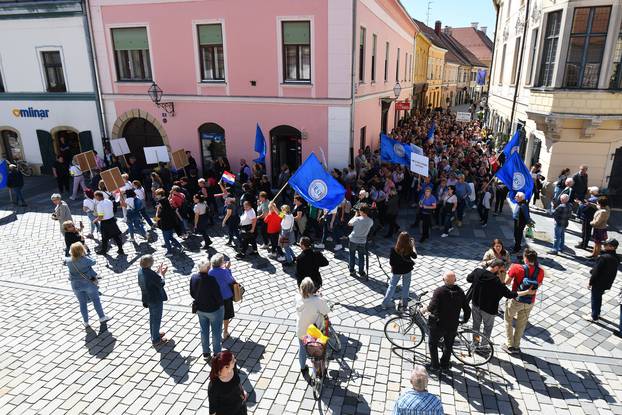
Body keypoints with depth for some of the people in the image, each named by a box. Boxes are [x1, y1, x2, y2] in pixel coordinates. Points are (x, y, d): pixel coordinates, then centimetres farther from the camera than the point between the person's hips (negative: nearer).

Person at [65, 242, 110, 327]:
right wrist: (85, 255, -1)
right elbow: (93, 262, -6)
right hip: (88, 283, -3)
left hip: (76, 285, 3)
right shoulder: (85, 260, -24)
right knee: (96, 300, 14)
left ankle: (86, 322, 27)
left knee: (82, 303, 16)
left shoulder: (69, 261, -12)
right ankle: (102, 317, 24)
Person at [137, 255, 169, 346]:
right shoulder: (151, 274, -33)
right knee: (157, 319, 8)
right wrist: (161, 273, -7)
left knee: (152, 317, 26)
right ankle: (156, 340, 22)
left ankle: (154, 334, 45)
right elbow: (161, 284, -20)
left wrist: (159, 272, 0)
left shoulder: (141, 271, -6)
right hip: (156, 299, -9)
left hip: (148, 298, 9)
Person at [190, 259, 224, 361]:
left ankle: (206, 353, 35)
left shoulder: (193, 278, -12)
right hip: (214, 309, -5)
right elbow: (218, 296, -24)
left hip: (200, 309, 5)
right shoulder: (211, 280, -31)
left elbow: (192, 294, 1)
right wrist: (221, 304, -3)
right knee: (216, 332, 14)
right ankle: (217, 354, 27)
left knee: (204, 331, 21)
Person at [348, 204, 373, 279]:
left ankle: (351, 271, 25)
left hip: (353, 240, -2)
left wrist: (355, 215, 1)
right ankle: (361, 272, 22)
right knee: (361, 257, 15)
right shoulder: (370, 221, -10)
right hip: (362, 241, 2)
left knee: (352, 256, 16)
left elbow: (349, 224, -5)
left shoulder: (357, 219, -21)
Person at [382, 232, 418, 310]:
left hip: (396, 270, 0)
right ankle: (404, 304, 25)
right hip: (407, 270, 0)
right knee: (406, 286, 17)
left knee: (392, 286, 16)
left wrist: (392, 268, 8)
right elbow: (415, 256, -1)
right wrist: (413, 245, 4)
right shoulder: (409, 249, -20)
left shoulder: (394, 249, -20)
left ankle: (386, 302, 18)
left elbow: (391, 261, -12)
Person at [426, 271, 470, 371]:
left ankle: (435, 366, 27)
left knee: (433, 344, 18)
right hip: (453, 325, 4)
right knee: (448, 345, 24)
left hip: (438, 325, -4)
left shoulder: (439, 291, -21)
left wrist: (426, 309, -8)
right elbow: (467, 309, -1)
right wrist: (464, 320, 15)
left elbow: (432, 307, -30)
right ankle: (445, 364, 38)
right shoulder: (460, 292, -7)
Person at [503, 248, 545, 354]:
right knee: (521, 324, 21)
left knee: (508, 320, 19)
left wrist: (511, 269, 1)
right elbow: (539, 285, 6)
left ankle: (509, 345, 21)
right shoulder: (540, 271, -11)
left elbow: (507, 282, -14)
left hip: (516, 300, -3)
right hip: (530, 302, 3)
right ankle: (516, 346, 33)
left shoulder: (517, 268, -23)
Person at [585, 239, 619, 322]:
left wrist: (590, 282, -13)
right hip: (607, 283, 7)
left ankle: (594, 316, 19)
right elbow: (612, 272, 8)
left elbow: (596, 271, -23)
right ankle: (597, 313, 39)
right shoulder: (616, 258, -3)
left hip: (598, 282, -7)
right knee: (599, 297, 24)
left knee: (595, 298, 8)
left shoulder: (604, 257, -28)